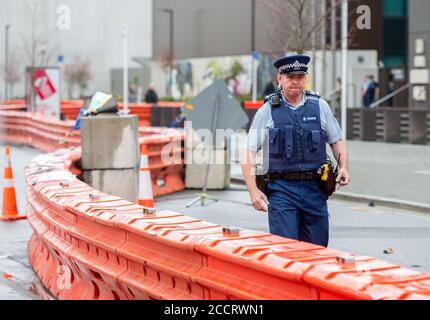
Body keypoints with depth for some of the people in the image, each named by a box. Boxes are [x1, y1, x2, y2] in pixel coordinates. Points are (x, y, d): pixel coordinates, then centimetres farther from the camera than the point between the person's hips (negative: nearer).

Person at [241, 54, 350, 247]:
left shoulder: (320, 106, 9)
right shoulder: (268, 111, 2)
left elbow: (337, 140, 19)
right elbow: (249, 152, 1)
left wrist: (343, 167, 0)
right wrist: (253, 191, -8)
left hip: (314, 188, 3)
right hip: (281, 189, -2)